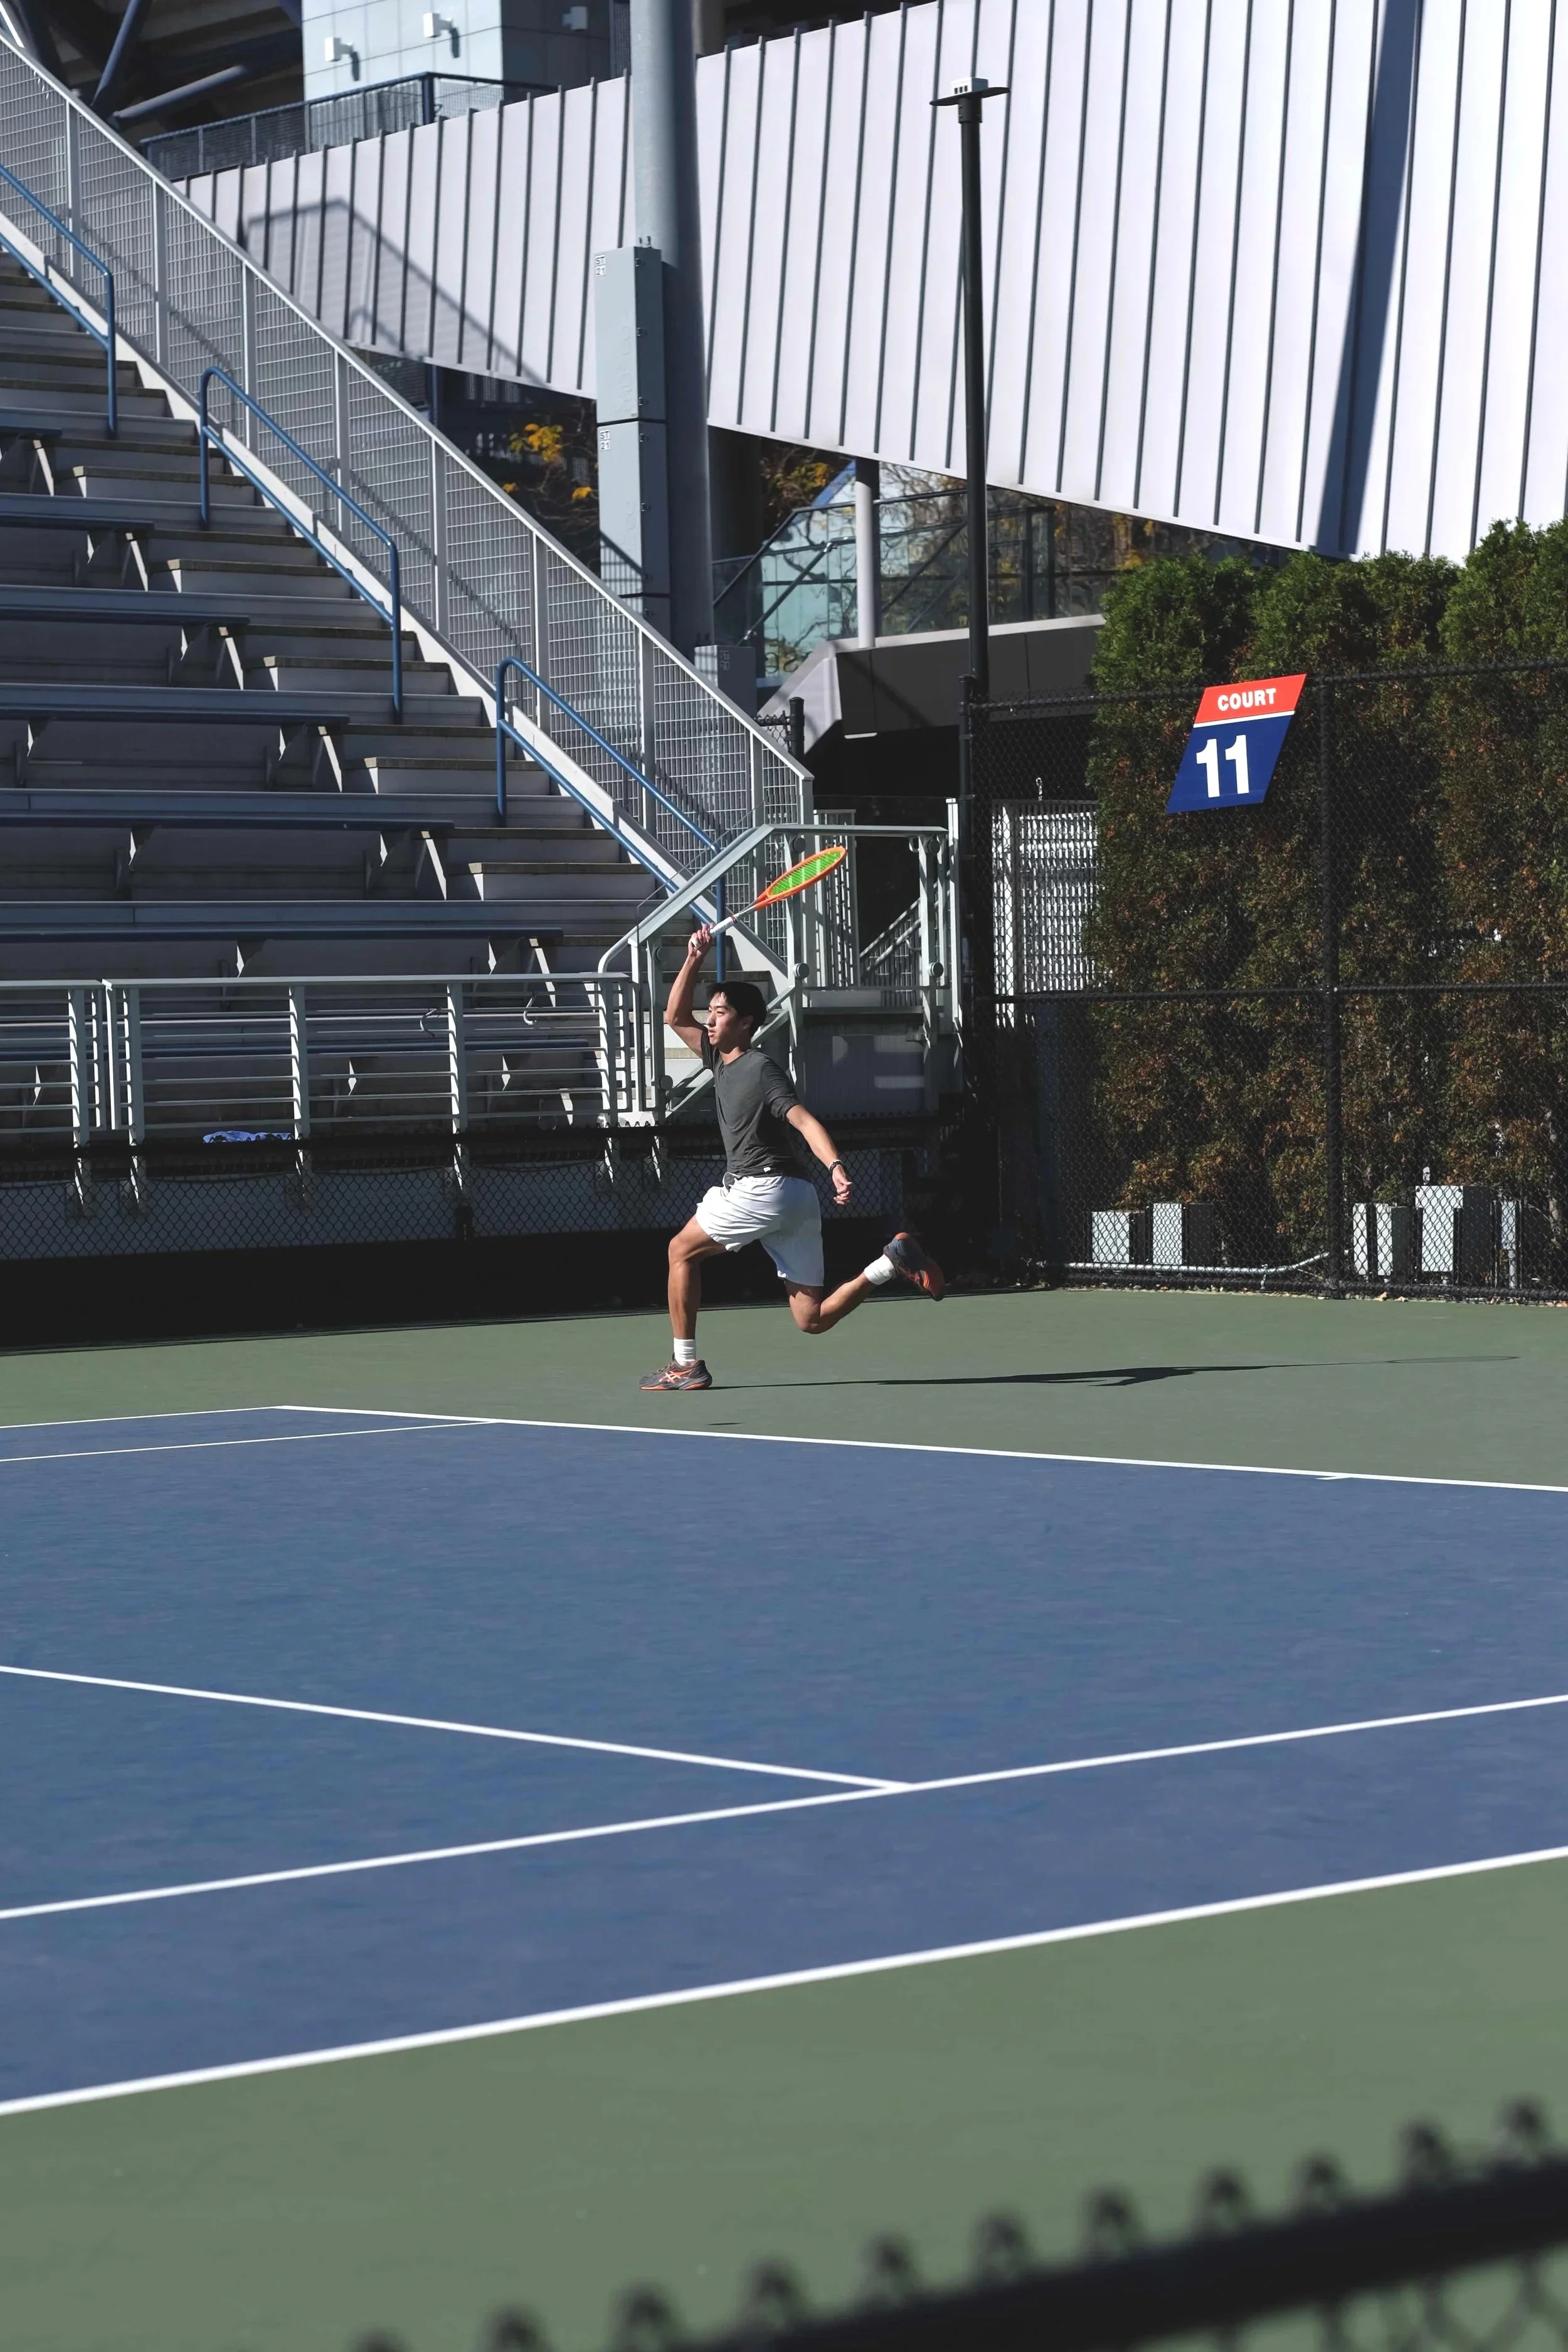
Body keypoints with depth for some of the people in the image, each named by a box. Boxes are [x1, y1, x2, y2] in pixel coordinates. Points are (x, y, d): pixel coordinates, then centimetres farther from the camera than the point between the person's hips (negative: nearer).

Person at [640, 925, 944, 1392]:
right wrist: (694, 959, 15)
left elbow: (804, 1120, -22)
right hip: (796, 1197, 9)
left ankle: (686, 1363, 8)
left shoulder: (760, 1069, -9)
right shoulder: (720, 1060, 16)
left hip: (762, 1190, -9)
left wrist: (837, 1168, -37)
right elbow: (676, 1016, 27)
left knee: (682, 1251, 7)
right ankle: (891, 1262, -5)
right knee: (813, 1320, 4)